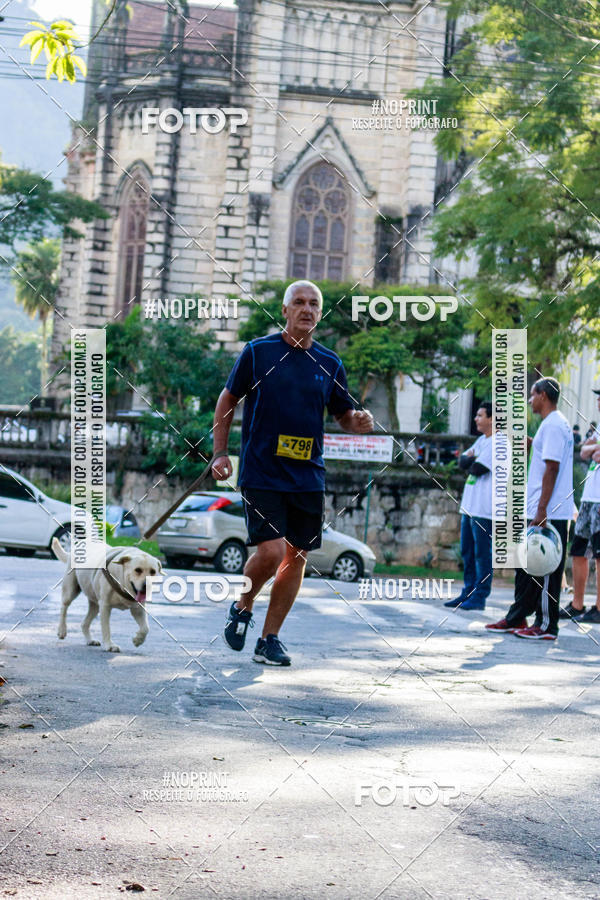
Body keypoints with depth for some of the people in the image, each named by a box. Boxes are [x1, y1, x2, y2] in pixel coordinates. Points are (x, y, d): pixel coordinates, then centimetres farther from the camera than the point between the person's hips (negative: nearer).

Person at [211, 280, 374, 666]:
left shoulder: (330, 363, 8)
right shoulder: (258, 352, 0)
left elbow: (344, 414, 16)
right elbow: (228, 399, 8)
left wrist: (359, 422, -8)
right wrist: (220, 452, 1)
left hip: (308, 476, 4)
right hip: (261, 472, -4)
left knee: (297, 556, 5)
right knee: (270, 551, -16)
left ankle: (270, 638, 18)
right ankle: (243, 608, 14)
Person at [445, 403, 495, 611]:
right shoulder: (482, 440, 19)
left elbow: (478, 468, -17)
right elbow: (463, 461, 13)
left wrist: (470, 463, 2)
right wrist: (471, 458, -7)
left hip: (484, 509, -9)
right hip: (469, 506, 9)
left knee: (482, 553, -5)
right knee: (467, 552, 12)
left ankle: (479, 597, -2)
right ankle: (468, 592, 19)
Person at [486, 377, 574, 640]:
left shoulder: (553, 425, -14)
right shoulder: (551, 424, 17)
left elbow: (552, 468, -20)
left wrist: (542, 510, -22)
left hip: (550, 513, -10)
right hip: (536, 511, 10)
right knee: (526, 565, 15)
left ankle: (546, 626, -1)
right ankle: (517, 618, 22)